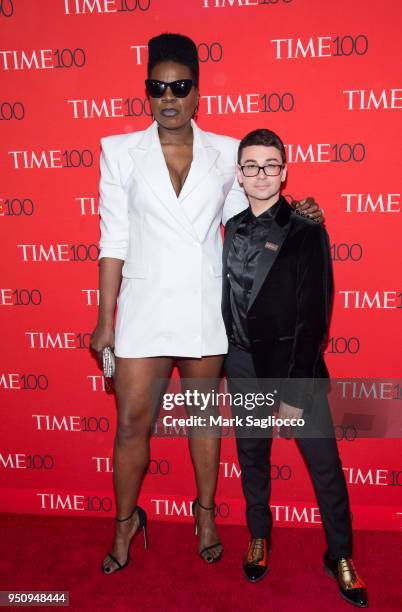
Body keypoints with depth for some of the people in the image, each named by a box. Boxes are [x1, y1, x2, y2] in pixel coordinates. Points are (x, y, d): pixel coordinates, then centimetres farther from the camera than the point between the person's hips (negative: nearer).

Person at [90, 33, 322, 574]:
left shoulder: (224, 152, 4)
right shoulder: (120, 151, 1)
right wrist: (105, 320, -2)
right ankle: (126, 520, 31)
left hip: (206, 309, 1)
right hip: (144, 308, -1)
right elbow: (113, 241, -1)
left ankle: (206, 511, 37)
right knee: (133, 422, 5)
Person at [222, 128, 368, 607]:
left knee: (324, 463, 4)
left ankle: (340, 555, 26)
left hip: (295, 363, -4)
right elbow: (229, 300, 9)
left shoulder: (306, 232, -9)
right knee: (252, 456, 17)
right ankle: (258, 536, 39)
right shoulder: (233, 229, 5)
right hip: (244, 365, 4)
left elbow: (314, 318, -12)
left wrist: (294, 392, -14)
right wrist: (223, 360, 6)